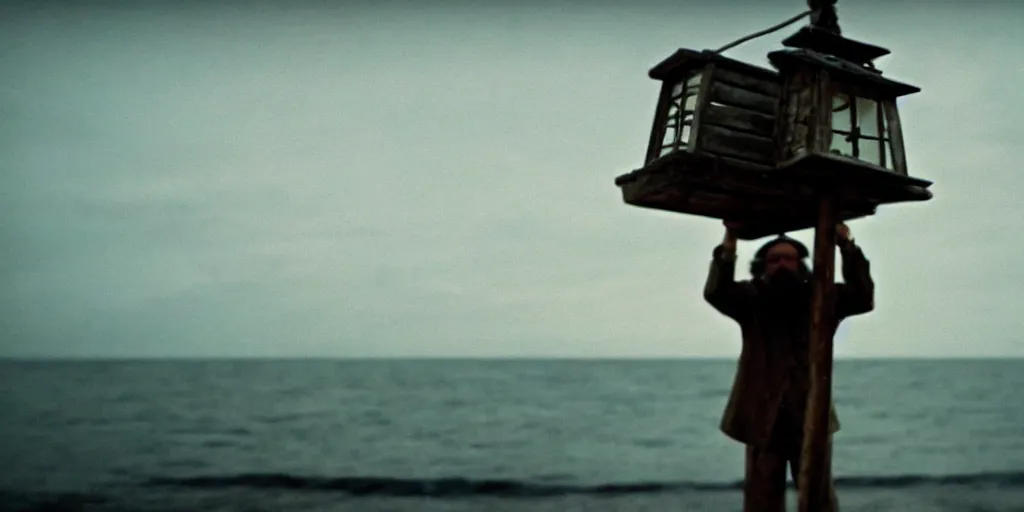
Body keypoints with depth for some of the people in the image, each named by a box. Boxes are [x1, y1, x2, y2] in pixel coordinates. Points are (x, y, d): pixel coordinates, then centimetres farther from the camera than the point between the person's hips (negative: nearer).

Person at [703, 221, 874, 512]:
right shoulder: (752, 299, 2)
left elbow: (863, 298, -10)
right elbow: (716, 292, -16)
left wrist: (847, 247, -19)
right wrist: (729, 244, -26)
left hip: (810, 416, 0)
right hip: (763, 417, 0)